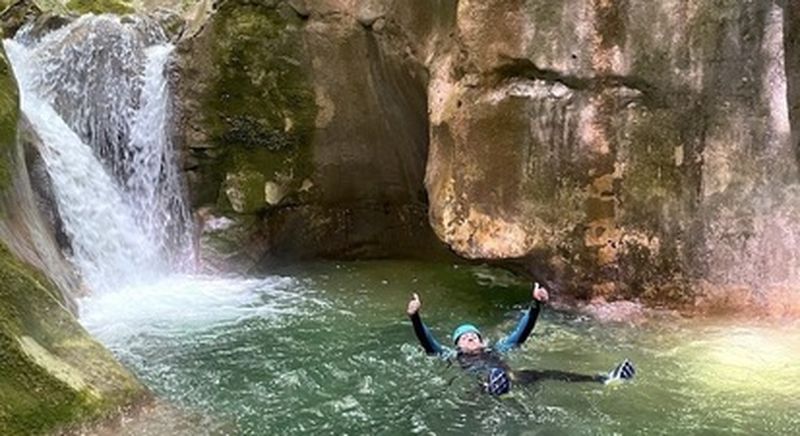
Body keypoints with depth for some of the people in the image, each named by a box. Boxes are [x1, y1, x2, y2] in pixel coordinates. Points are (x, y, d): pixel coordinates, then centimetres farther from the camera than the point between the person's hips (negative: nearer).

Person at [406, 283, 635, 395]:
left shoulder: (496, 349, 37)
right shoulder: (452, 356, 31)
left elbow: (522, 331, 30)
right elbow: (427, 342, 18)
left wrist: (536, 304, 17)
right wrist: (414, 317, 2)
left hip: (510, 377, 3)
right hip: (477, 383, -3)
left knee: (548, 375, -21)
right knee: (493, 380, -41)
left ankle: (605, 378, -36)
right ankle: (491, 387, -80)